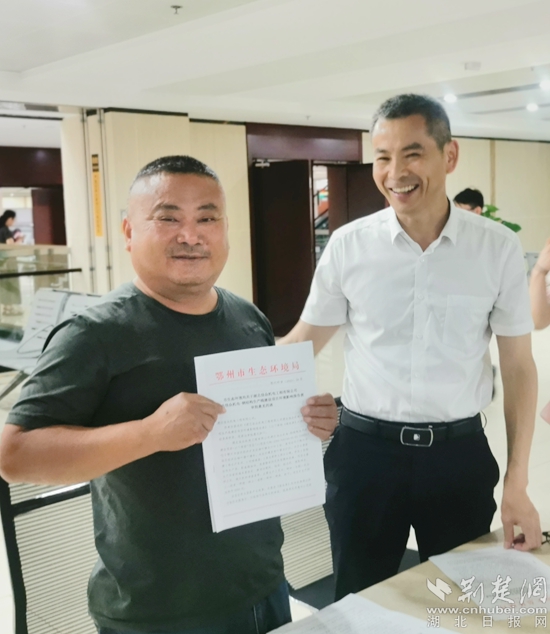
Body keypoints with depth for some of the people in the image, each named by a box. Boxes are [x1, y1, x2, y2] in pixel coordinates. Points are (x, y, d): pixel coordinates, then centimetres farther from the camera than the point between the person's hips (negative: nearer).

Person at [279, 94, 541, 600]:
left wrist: (517, 483, -1)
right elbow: (302, 344, 4)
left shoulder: (498, 247, -4)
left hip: (460, 451, 1)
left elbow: (518, 366, 1)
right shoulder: (348, 245, -5)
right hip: (365, 449, 0)